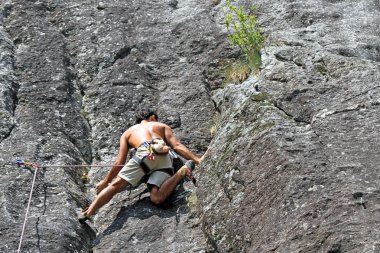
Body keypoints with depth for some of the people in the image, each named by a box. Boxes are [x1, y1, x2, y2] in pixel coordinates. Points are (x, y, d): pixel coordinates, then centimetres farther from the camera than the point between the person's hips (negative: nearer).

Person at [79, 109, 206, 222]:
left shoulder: (127, 132, 33)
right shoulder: (163, 126, 35)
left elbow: (119, 163, 29)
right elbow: (177, 146, 17)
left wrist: (105, 181, 39)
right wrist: (198, 160, 14)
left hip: (145, 153, -2)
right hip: (164, 156, 2)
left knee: (114, 186, 4)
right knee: (156, 198, -9)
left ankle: (87, 213, -5)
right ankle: (183, 171, -22)